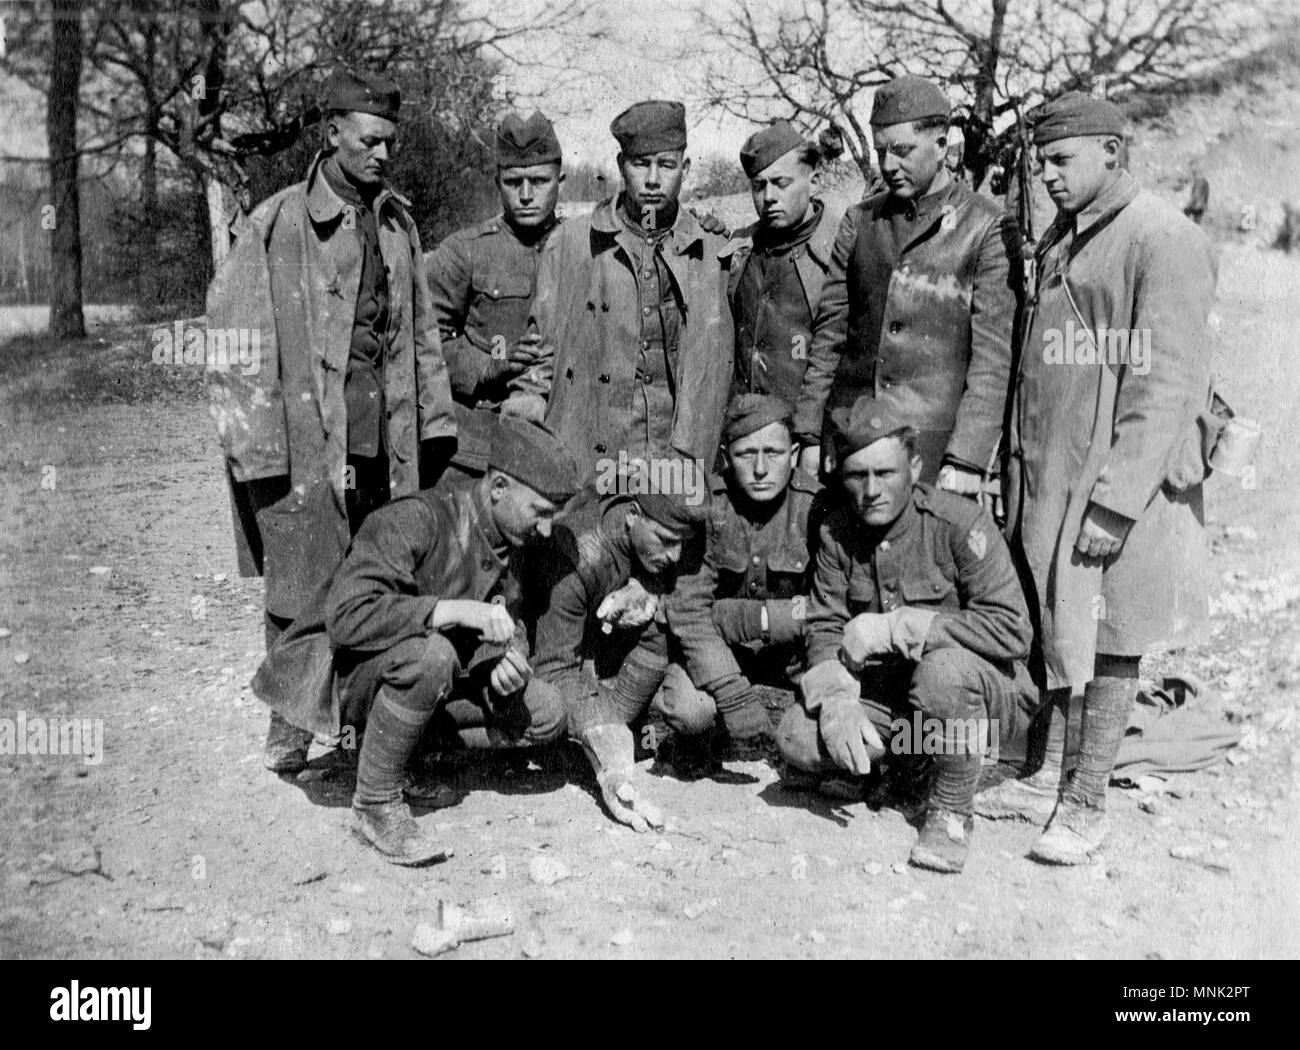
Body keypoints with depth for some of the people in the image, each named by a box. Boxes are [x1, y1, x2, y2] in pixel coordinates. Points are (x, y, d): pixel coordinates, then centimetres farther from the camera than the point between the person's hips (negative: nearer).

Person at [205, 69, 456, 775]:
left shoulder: (399, 224, 14)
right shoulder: (278, 225, -4)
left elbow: (420, 332, 20)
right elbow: (233, 339, -6)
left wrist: (434, 420, 13)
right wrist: (255, 451, -12)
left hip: (384, 446, 5)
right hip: (307, 444, -4)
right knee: (302, 596, 0)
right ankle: (289, 735, 14)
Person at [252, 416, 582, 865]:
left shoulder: (513, 542, -3)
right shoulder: (412, 521, -27)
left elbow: (511, 626, 8)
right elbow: (346, 617, -37)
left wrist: (508, 662, -16)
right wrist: (458, 610, -38)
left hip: (417, 672, 7)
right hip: (332, 666, -7)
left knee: (546, 714, -7)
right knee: (429, 656, -39)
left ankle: (405, 738, 4)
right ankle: (375, 806, -19)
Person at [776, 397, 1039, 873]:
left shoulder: (961, 523, -20)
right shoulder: (836, 530, -3)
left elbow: (1012, 630, -26)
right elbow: (825, 627, -2)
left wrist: (892, 628, -26)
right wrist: (836, 702, -23)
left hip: (990, 697, -4)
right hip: (889, 696, 5)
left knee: (942, 668, -38)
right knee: (798, 739, -17)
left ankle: (952, 812, -11)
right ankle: (908, 755, 12)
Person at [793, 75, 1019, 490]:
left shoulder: (988, 229, -1)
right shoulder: (859, 221, 12)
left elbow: (993, 354, -6)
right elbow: (830, 331, 12)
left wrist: (967, 459, -14)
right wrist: (810, 435, 6)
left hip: (935, 447, -3)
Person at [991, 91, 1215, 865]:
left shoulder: (1164, 240, -13)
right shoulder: (1059, 237, 13)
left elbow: (1165, 385, -18)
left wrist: (1115, 501, -21)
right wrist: (1022, 468, 12)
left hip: (1116, 480, -8)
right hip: (1043, 476, 8)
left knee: (1110, 639, 3)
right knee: (1052, 626, 14)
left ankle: (1088, 806, 12)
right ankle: (1048, 774, 28)